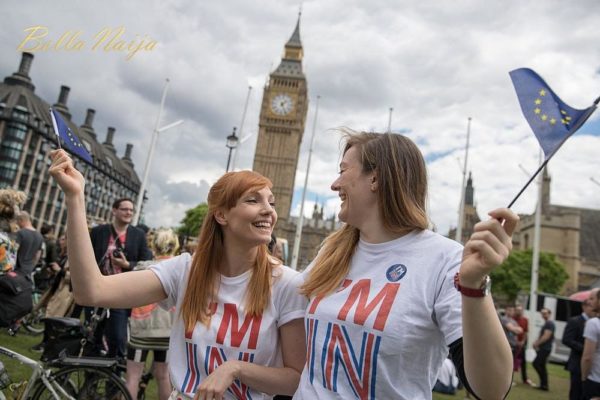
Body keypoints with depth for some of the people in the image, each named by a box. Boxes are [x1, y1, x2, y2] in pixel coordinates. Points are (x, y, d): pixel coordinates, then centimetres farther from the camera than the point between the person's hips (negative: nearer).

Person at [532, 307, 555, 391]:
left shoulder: (550, 324, -13)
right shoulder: (546, 324, 18)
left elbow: (546, 337, -21)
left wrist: (537, 343, -13)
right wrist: (536, 342, 4)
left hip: (545, 348, -10)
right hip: (543, 348, 10)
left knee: (536, 363, -12)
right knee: (541, 366, 10)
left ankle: (544, 384, -6)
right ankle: (544, 385, 13)